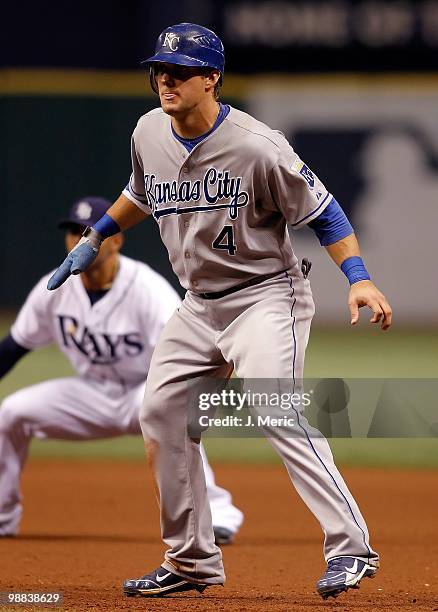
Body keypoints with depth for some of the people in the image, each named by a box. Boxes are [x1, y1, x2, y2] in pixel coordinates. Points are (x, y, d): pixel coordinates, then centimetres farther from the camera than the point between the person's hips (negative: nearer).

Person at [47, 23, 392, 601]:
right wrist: (95, 238, 27)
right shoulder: (149, 134, 0)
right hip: (200, 304, 8)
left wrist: (359, 279, -25)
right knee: (161, 413, 5)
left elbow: (322, 211, -14)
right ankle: (193, 561, 16)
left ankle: (351, 546, -21)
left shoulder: (257, 147, -21)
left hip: (267, 295, -8)